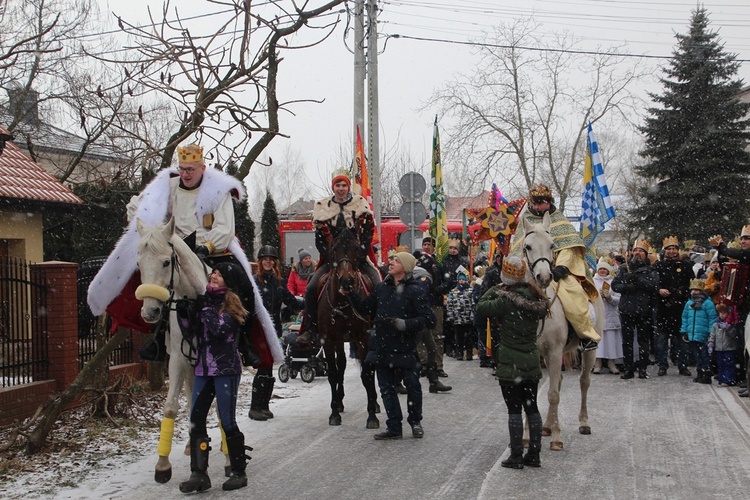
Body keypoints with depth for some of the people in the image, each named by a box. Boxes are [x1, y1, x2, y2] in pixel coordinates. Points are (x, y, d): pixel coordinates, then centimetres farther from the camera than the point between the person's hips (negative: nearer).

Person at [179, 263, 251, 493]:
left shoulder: (232, 305, -7)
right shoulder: (206, 299, 11)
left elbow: (219, 329, -22)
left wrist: (206, 309, -14)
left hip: (226, 369, -6)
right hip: (203, 368, 7)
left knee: (227, 422, -1)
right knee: (196, 420, 4)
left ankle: (239, 473, 12)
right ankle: (199, 474, 11)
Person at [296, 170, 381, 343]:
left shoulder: (361, 205, 2)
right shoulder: (322, 208, 3)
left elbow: (367, 233, -3)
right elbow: (320, 238, 2)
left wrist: (359, 256, -12)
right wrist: (330, 259, -10)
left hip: (358, 257, -1)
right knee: (311, 288, -15)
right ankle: (310, 329, -4)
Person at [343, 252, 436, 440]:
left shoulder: (415, 291, -9)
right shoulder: (381, 287, 8)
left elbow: (429, 319, -13)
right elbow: (365, 308, 17)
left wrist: (405, 324, -23)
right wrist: (350, 295, 5)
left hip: (405, 347, -5)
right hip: (382, 346, 5)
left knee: (413, 385, 6)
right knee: (386, 387, 9)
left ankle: (415, 422, 28)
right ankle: (394, 427, 19)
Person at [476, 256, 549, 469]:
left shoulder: (507, 299, -17)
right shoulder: (536, 298, 2)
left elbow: (481, 307, -12)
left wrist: (494, 289, 4)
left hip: (510, 365, -6)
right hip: (532, 363, 6)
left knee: (514, 409, 0)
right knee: (532, 407, 13)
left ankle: (516, 456, 5)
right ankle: (534, 455, 19)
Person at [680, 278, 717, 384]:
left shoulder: (707, 303, -7)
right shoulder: (689, 303, 11)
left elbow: (712, 319, -8)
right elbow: (685, 319, 17)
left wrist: (711, 333, -12)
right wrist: (684, 331, 13)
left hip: (703, 336, -6)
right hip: (691, 335, 6)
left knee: (704, 356, -3)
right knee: (696, 355, 13)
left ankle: (706, 375, 3)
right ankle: (700, 374, 22)